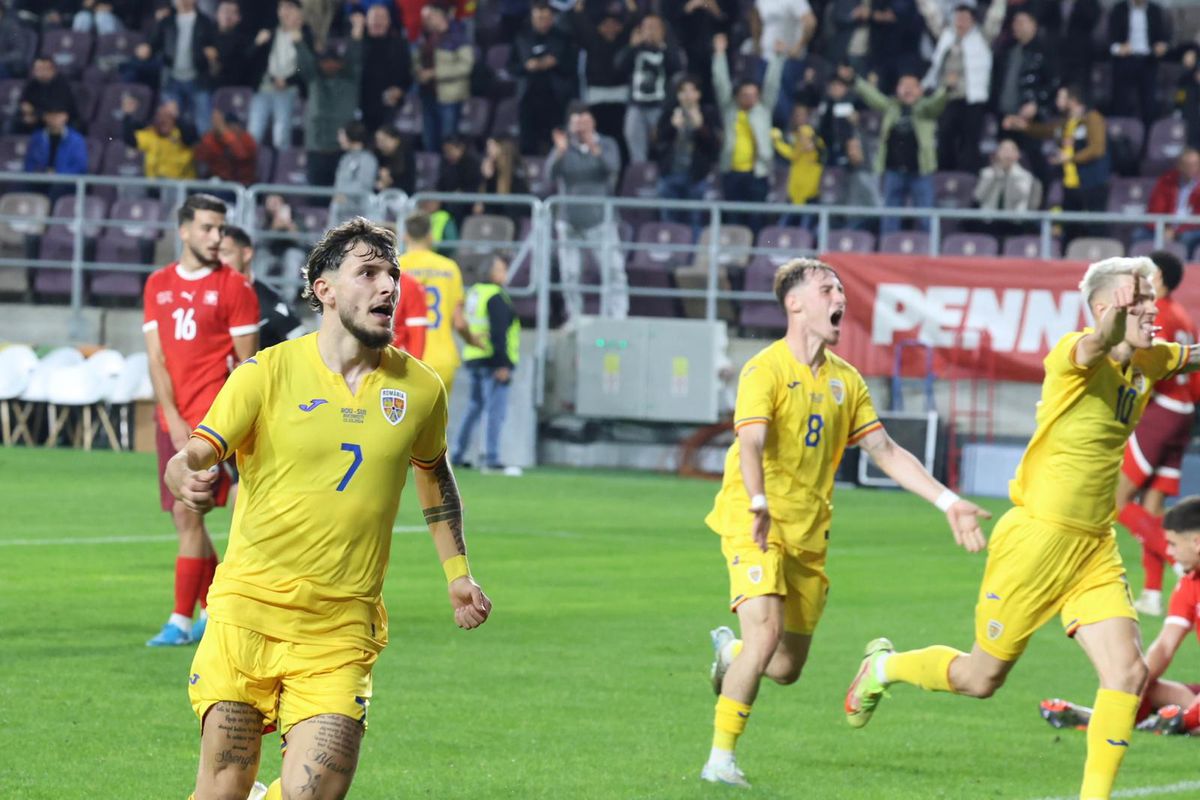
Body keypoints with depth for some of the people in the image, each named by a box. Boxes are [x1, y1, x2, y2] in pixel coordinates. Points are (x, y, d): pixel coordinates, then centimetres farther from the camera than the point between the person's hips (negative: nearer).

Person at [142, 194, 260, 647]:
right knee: (186, 518, 9)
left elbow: (247, 364, -1)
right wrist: (173, 420, -5)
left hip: (213, 417, -5)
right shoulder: (158, 285, 10)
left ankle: (182, 621, -8)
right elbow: (156, 358, 6)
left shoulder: (234, 287, -2)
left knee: (187, 512, -11)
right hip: (173, 419, 5)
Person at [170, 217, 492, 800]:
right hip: (248, 612, -2)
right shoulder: (267, 374, -4)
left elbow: (434, 473, 26)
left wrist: (457, 571, 22)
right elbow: (193, 456, -11)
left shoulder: (420, 390, 6)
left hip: (342, 629, 2)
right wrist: (186, 479, -35)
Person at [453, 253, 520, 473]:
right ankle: (491, 459, -14)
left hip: (473, 359, 9)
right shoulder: (496, 296, -12)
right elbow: (498, 332, -18)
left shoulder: (473, 293, 16)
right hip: (493, 361, -9)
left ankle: (457, 455, 21)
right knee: (496, 411, -9)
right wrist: (503, 364, -20)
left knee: (474, 408, 18)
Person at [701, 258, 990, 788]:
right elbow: (751, 443, -26)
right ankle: (720, 758, -13)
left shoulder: (845, 380, 10)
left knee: (786, 669, 7)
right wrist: (759, 506, -44)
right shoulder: (766, 370, -11)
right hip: (753, 525, -6)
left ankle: (729, 653, 42)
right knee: (766, 633, -24)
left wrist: (947, 501, 3)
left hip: (808, 537, 6)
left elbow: (886, 452, 12)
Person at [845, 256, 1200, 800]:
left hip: (1095, 548, 6)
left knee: (1128, 674, -10)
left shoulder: (1147, 361, 6)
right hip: (1038, 536, -6)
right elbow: (1097, 346, -44)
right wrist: (1118, 316, -65)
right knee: (982, 678, 7)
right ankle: (884, 667, 35)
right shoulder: (1074, 355, -17)